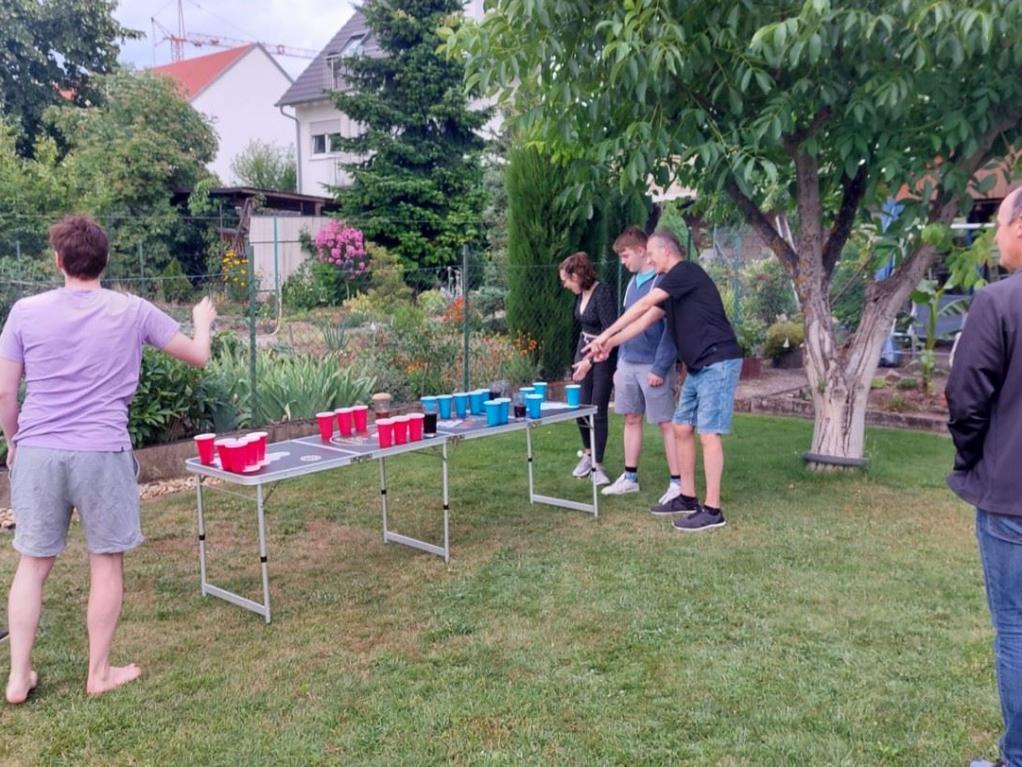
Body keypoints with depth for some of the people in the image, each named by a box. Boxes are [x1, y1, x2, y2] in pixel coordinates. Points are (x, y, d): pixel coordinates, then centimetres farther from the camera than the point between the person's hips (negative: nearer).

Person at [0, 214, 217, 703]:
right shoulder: (133, 312, -2)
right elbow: (198, 356, 8)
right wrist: (203, 320, 29)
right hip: (102, 453, -2)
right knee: (106, 562, 11)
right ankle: (99, 673, 21)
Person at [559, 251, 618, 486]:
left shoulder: (603, 294, -20)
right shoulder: (580, 294, 5)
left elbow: (610, 331, -25)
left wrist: (590, 360, -30)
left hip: (603, 356, -7)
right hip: (583, 351, 7)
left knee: (598, 411, -4)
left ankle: (597, 466, 5)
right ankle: (588, 453, 29)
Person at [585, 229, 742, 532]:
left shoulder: (686, 271, -11)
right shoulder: (671, 287, 19)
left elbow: (643, 305, -15)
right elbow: (645, 320, 15)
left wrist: (606, 334, -13)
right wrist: (611, 344, 5)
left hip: (718, 363, -10)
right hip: (698, 367, 10)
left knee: (708, 434, -9)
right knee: (682, 429, 11)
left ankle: (712, 510, -4)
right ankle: (687, 498, 21)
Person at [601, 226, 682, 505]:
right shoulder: (633, 282, 13)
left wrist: (659, 368, -19)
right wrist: (620, 362, 16)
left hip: (653, 365, -8)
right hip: (629, 364, 8)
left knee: (666, 423, -2)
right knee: (631, 419, 13)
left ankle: (677, 483, 5)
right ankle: (630, 477, 22)